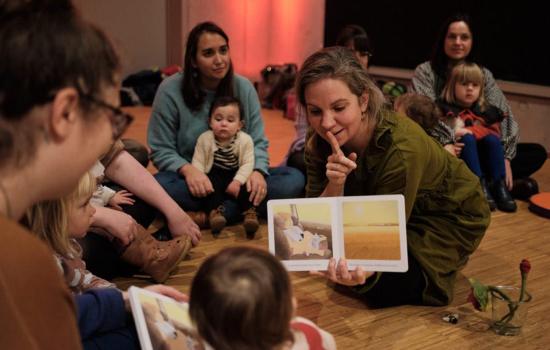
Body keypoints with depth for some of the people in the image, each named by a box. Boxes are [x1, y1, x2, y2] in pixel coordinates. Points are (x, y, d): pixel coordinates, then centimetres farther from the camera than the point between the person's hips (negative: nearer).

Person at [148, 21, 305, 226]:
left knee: (294, 179, -22)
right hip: (195, 181, -2)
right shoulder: (171, 90, -8)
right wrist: (187, 170, -28)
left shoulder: (244, 87, 0)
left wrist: (258, 171, -22)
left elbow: (258, 142, 1)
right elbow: (161, 150, -7)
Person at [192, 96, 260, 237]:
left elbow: (248, 164, -12)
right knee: (212, 183, -31)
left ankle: (249, 213, -32)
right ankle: (215, 211, -41)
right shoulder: (204, 139, -6)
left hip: (236, 176, 0)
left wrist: (237, 181, -24)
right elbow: (197, 162, -5)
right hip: (215, 175, 0)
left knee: (245, 186, -27)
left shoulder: (245, 140, -8)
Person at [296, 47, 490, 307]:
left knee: (382, 287, -23)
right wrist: (335, 184, -39)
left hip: (448, 215, -6)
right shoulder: (319, 143, -19)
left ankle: (440, 267, 7)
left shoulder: (402, 148, -37)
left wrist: (362, 270, -56)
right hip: (387, 212, 6)